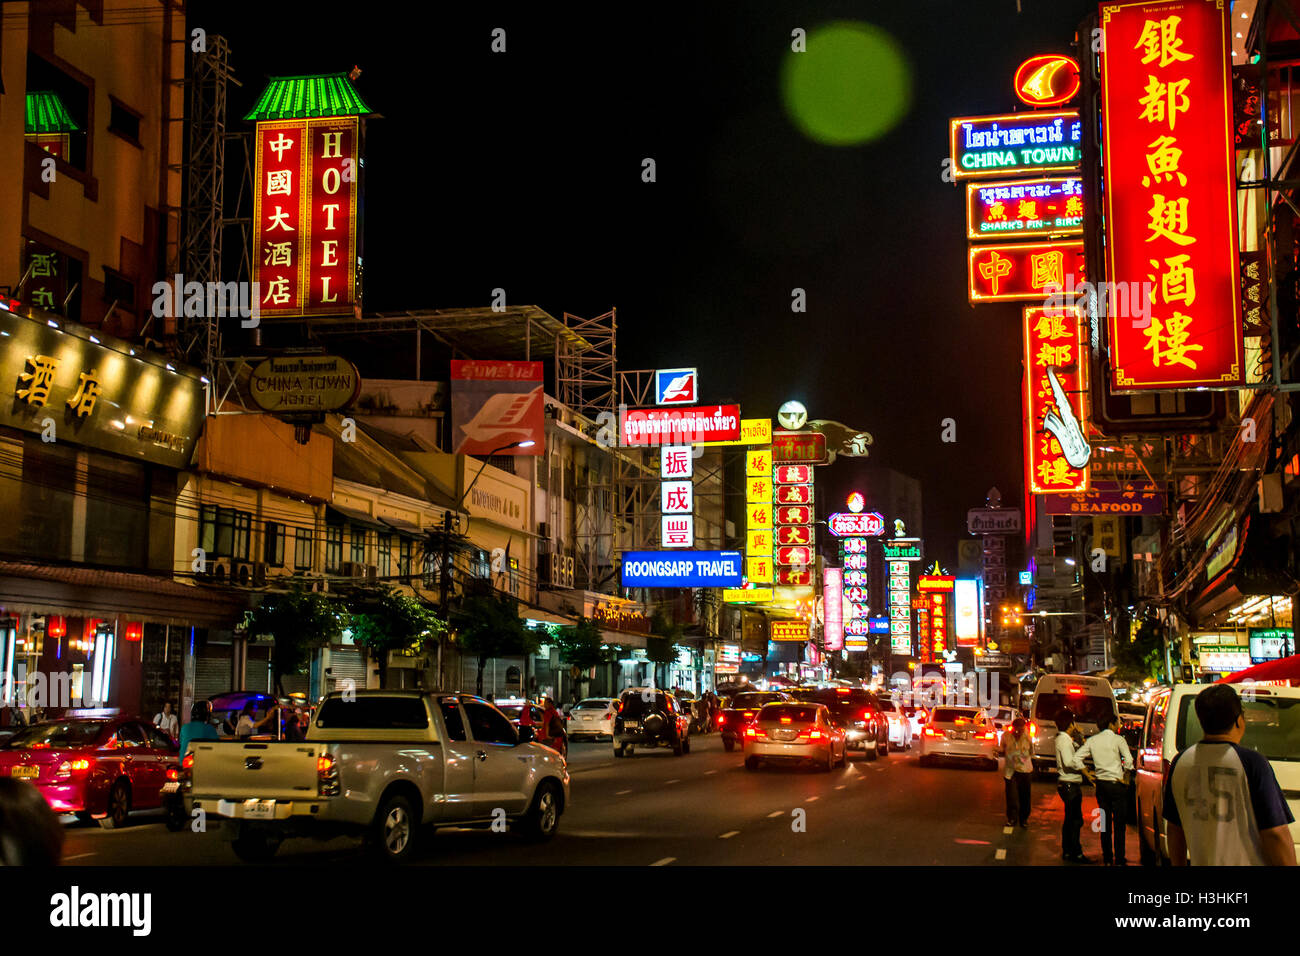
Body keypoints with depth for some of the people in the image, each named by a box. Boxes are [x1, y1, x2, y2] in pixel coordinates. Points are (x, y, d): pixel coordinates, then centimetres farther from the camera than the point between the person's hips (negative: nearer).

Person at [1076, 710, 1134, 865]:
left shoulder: (1093, 740, 6)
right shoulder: (1118, 740, -8)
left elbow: (1077, 758, 4)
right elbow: (1128, 760, -19)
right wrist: (1126, 778, -6)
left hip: (1100, 784, 5)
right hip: (1116, 784, -5)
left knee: (1105, 822, 12)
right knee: (1119, 824, 0)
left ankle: (1107, 859, 15)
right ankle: (1119, 860, 0)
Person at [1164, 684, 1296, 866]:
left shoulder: (1180, 763, 1)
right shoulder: (1253, 763, -14)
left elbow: (1174, 828, 9)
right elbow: (1275, 834, -15)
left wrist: (1179, 866, 20)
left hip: (1202, 863, 5)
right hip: (1248, 863, -5)